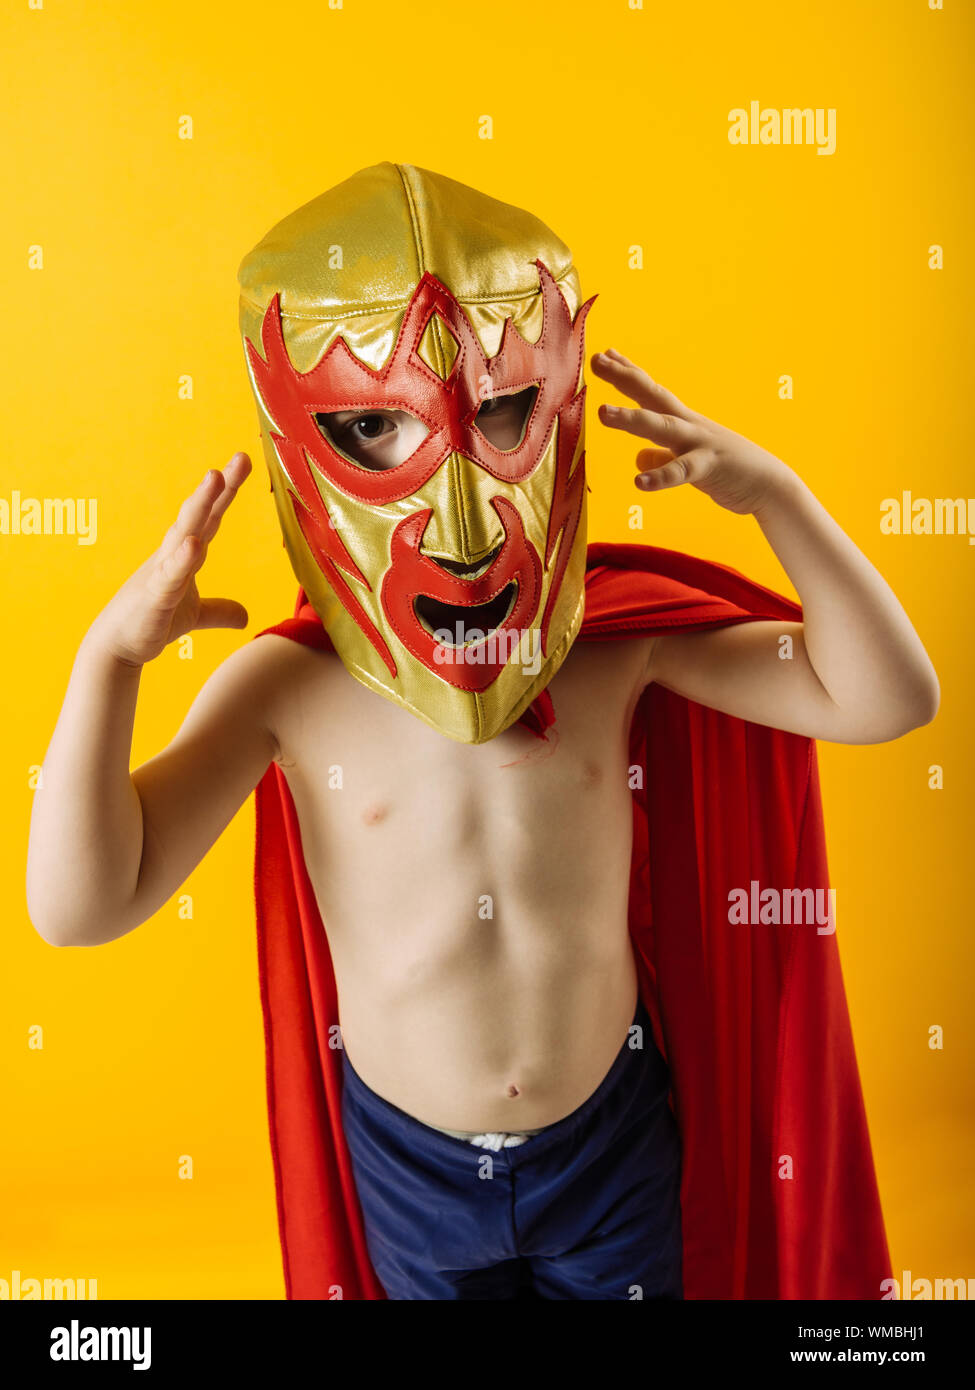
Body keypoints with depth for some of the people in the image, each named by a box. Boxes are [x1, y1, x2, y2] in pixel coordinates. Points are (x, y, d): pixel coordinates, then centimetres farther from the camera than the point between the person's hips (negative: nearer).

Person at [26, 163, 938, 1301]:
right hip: (408, 1159, 0)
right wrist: (111, 653, -33)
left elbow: (886, 699, -16)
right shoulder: (287, 690, -22)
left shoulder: (617, 636, -18)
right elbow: (81, 905, -24)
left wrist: (772, 493, -26)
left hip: (613, 1132, 1)